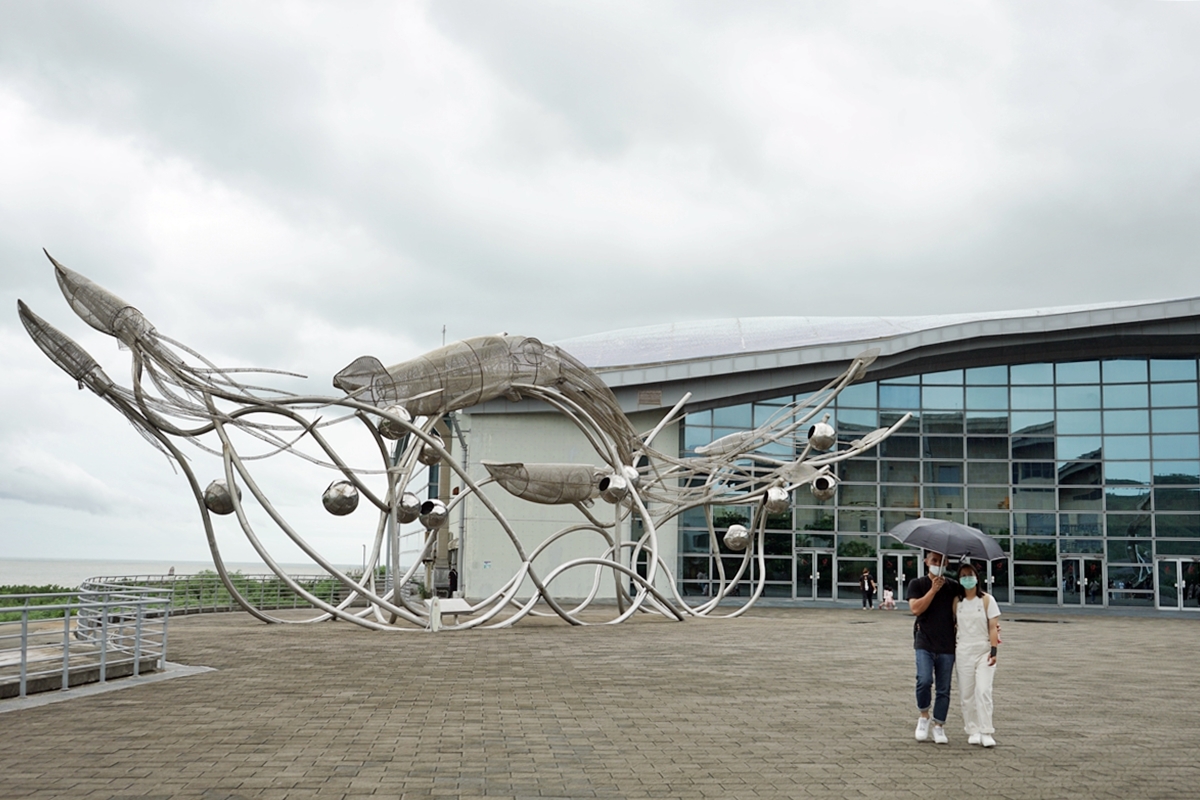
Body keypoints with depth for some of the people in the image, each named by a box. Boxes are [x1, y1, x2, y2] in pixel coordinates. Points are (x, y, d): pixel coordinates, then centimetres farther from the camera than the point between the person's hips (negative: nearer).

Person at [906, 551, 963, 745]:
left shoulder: (953, 586, 8)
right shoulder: (917, 584, 4)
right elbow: (916, 609, -10)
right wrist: (933, 589, -13)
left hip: (947, 645, 2)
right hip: (924, 643, -2)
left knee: (944, 689, 4)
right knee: (924, 680, -20)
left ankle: (938, 726, 17)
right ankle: (924, 716, 4)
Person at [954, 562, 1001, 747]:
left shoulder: (987, 600, -1)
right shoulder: (957, 602, 6)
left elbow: (993, 627, -4)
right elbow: (952, 625, 11)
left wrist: (993, 650, -11)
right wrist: (951, 648, 4)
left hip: (984, 650, -3)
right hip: (963, 651, 3)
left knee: (983, 691, -12)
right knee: (966, 693, 2)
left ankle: (986, 733, -9)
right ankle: (972, 731, 10)